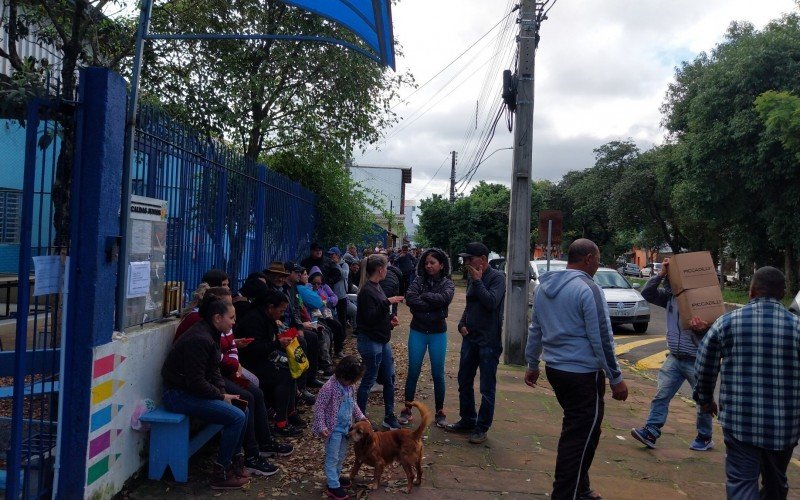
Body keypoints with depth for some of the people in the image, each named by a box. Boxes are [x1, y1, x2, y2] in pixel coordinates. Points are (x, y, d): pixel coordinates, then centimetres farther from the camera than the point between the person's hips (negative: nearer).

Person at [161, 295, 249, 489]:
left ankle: (235, 461, 18)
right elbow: (196, 382, -25)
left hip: (192, 390, 10)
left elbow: (213, 370, 12)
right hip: (179, 394, -10)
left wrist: (223, 393, -2)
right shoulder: (199, 339, -23)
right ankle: (220, 475, -8)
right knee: (236, 417, -18)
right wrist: (222, 396, -14)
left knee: (241, 410, 7)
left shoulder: (210, 335, 8)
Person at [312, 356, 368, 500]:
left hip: (345, 427, 8)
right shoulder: (329, 388, -27)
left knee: (342, 455, 22)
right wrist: (321, 427, -22)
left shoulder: (350, 385, -3)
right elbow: (319, 407, -21)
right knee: (332, 458, 5)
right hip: (333, 429, -8)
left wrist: (361, 417, 8)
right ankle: (333, 486, 15)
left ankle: (335, 476, 41)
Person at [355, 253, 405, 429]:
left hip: (383, 339, 9)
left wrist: (390, 318, 5)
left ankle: (389, 416, 23)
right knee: (369, 380, 1)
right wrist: (387, 302, -29)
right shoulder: (366, 291, -18)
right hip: (370, 340, -9)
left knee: (389, 378, 12)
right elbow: (369, 317, -24)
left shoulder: (377, 287, 11)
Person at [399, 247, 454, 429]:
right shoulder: (418, 281, -1)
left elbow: (444, 298, -23)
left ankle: (440, 412, 19)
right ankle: (407, 409, 17)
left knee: (438, 374, 6)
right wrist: (433, 304, -20)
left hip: (438, 334, 0)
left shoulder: (447, 283, -1)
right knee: (413, 372, 5)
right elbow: (410, 299, -18)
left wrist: (424, 296, -14)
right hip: (417, 332, 1)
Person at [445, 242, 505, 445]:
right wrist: (462, 324, 6)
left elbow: (491, 302, -26)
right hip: (470, 337, 8)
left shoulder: (496, 277, -12)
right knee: (464, 382, 15)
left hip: (489, 341, -7)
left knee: (487, 388, 2)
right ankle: (467, 421, 29)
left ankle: (482, 428, 13)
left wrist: (477, 281, -19)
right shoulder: (471, 278, 9)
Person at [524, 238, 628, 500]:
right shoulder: (588, 289, -16)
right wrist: (616, 378, -9)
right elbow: (602, 339, -15)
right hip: (583, 373, -8)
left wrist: (532, 365, 24)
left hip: (555, 369, 9)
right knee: (581, 436, 1)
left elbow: (535, 329, 16)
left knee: (575, 431, 21)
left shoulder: (544, 286, 9)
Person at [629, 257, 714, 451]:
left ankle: (705, 439, 26)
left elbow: (713, 328, -14)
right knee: (661, 396, 1)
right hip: (674, 358, 5)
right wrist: (661, 273, -12)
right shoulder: (669, 296, 2)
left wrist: (703, 329, -37)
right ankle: (650, 433, 3)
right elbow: (647, 293, -3)